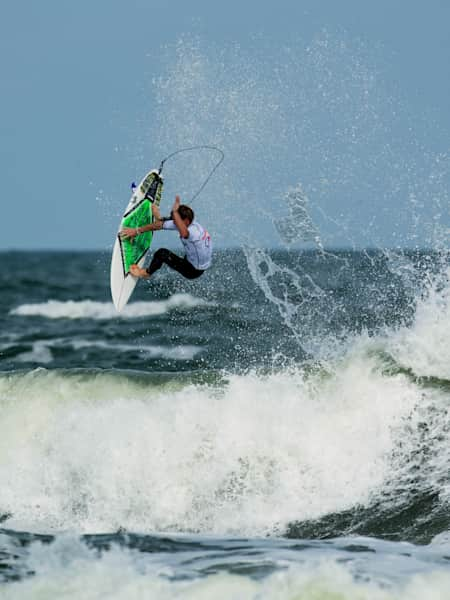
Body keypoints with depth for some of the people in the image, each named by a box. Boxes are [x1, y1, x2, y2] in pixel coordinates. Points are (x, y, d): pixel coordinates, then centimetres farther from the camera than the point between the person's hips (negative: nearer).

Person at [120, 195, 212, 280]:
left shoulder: (194, 232, -37)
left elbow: (184, 234, -63)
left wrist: (175, 212, -56)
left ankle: (146, 273, 8)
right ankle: (158, 218, 48)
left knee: (162, 253, -18)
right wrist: (137, 231, 1)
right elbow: (159, 225, -3)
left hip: (194, 271, -9)